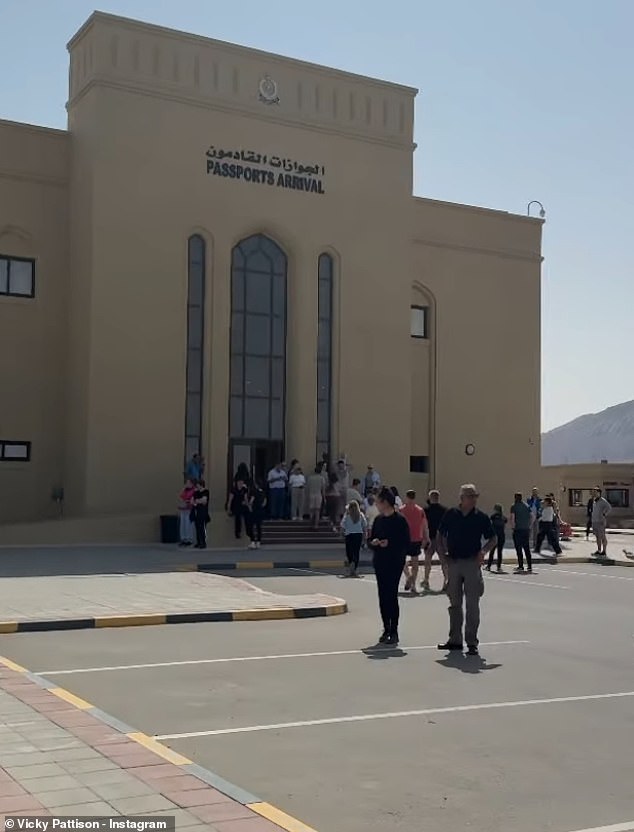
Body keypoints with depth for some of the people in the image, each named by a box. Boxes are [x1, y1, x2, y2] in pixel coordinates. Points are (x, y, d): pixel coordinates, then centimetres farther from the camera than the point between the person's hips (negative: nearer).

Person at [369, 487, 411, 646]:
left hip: (394, 563, -6)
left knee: (391, 596, -8)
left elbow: (406, 544, -9)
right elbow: (371, 540, 16)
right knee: (383, 597, 8)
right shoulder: (378, 520, 12)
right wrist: (374, 542, -5)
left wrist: (389, 544, -19)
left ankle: (394, 632, -2)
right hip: (379, 562, 6)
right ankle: (386, 630, 16)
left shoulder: (400, 520, -7)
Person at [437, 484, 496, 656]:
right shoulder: (451, 515, 2)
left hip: (472, 563, -2)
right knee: (454, 603, 11)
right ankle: (455, 640, 21)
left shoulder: (481, 517, -3)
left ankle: (472, 642, 3)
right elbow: (441, 535, 12)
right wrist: (443, 552, 0)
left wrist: (484, 551, -13)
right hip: (453, 562, 2)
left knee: (472, 604, -2)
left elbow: (493, 539, 4)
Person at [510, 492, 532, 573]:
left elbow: (512, 518, -14)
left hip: (518, 530, -5)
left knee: (519, 549, -1)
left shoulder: (514, 506, -5)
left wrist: (513, 527, -4)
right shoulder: (527, 506, 9)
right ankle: (529, 567, 9)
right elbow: (531, 517, 8)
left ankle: (520, 567, -4)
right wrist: (529, 527, 13)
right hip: (526, 530, 5)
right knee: (527, 549, 10)